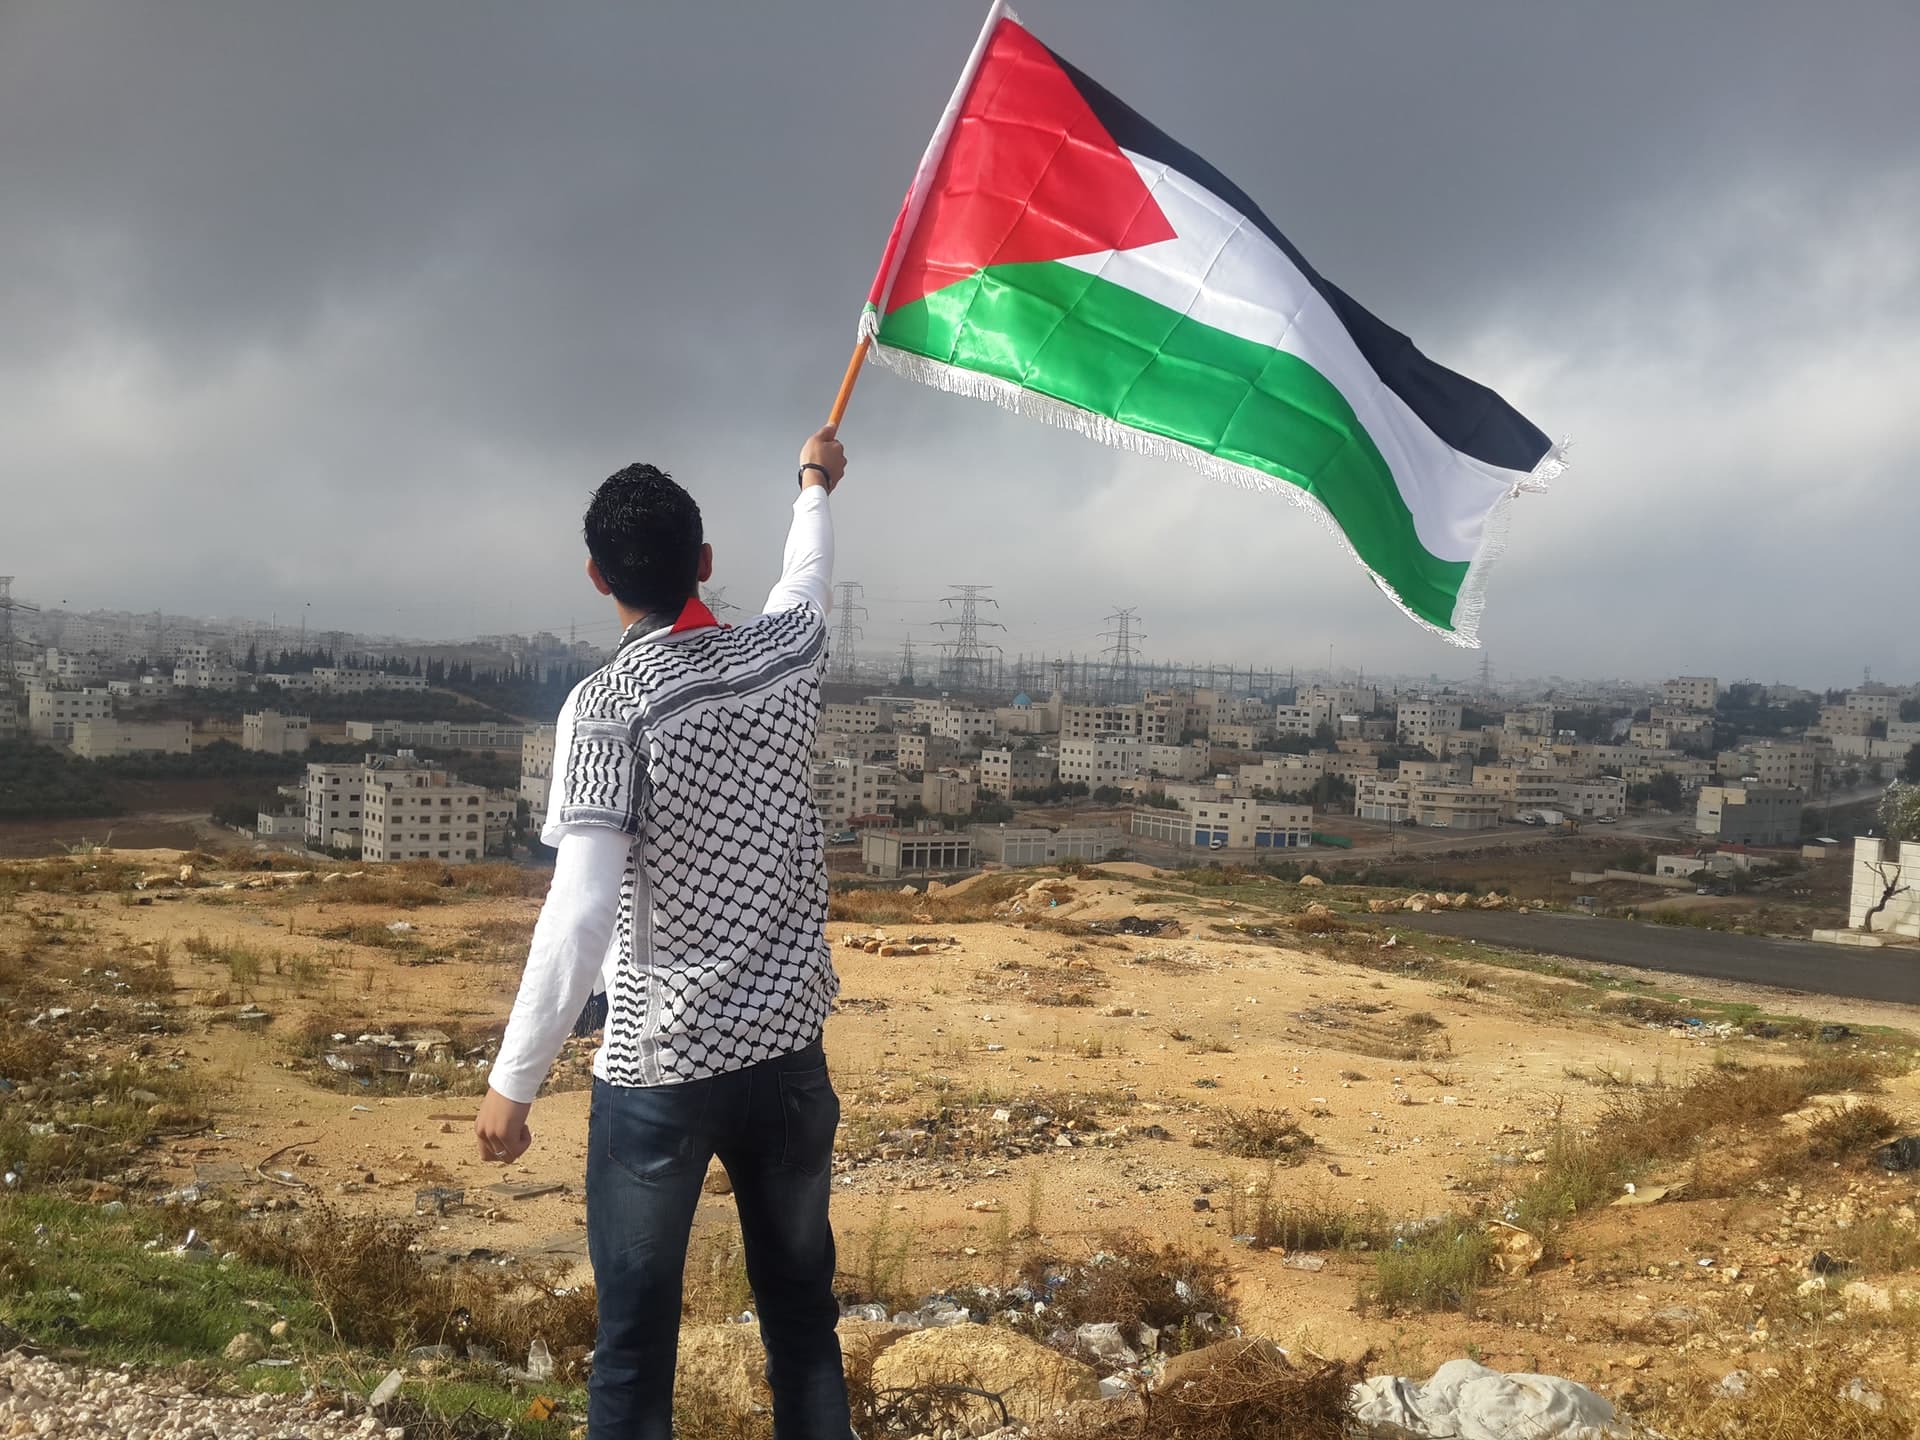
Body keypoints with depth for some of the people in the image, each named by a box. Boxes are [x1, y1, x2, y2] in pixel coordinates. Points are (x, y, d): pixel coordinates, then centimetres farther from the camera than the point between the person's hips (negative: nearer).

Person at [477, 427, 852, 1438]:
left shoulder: (606, 708, -15)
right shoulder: (785, 655, 0)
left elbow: (580, 912, -22)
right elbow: (808, 574, 25)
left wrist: (513, 1081, -15)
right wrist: (815, 484, 46)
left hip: (658, 1072, -5)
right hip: (789, 1052, 5)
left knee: (635, 1343, 6)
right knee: (804, 1315, 17)